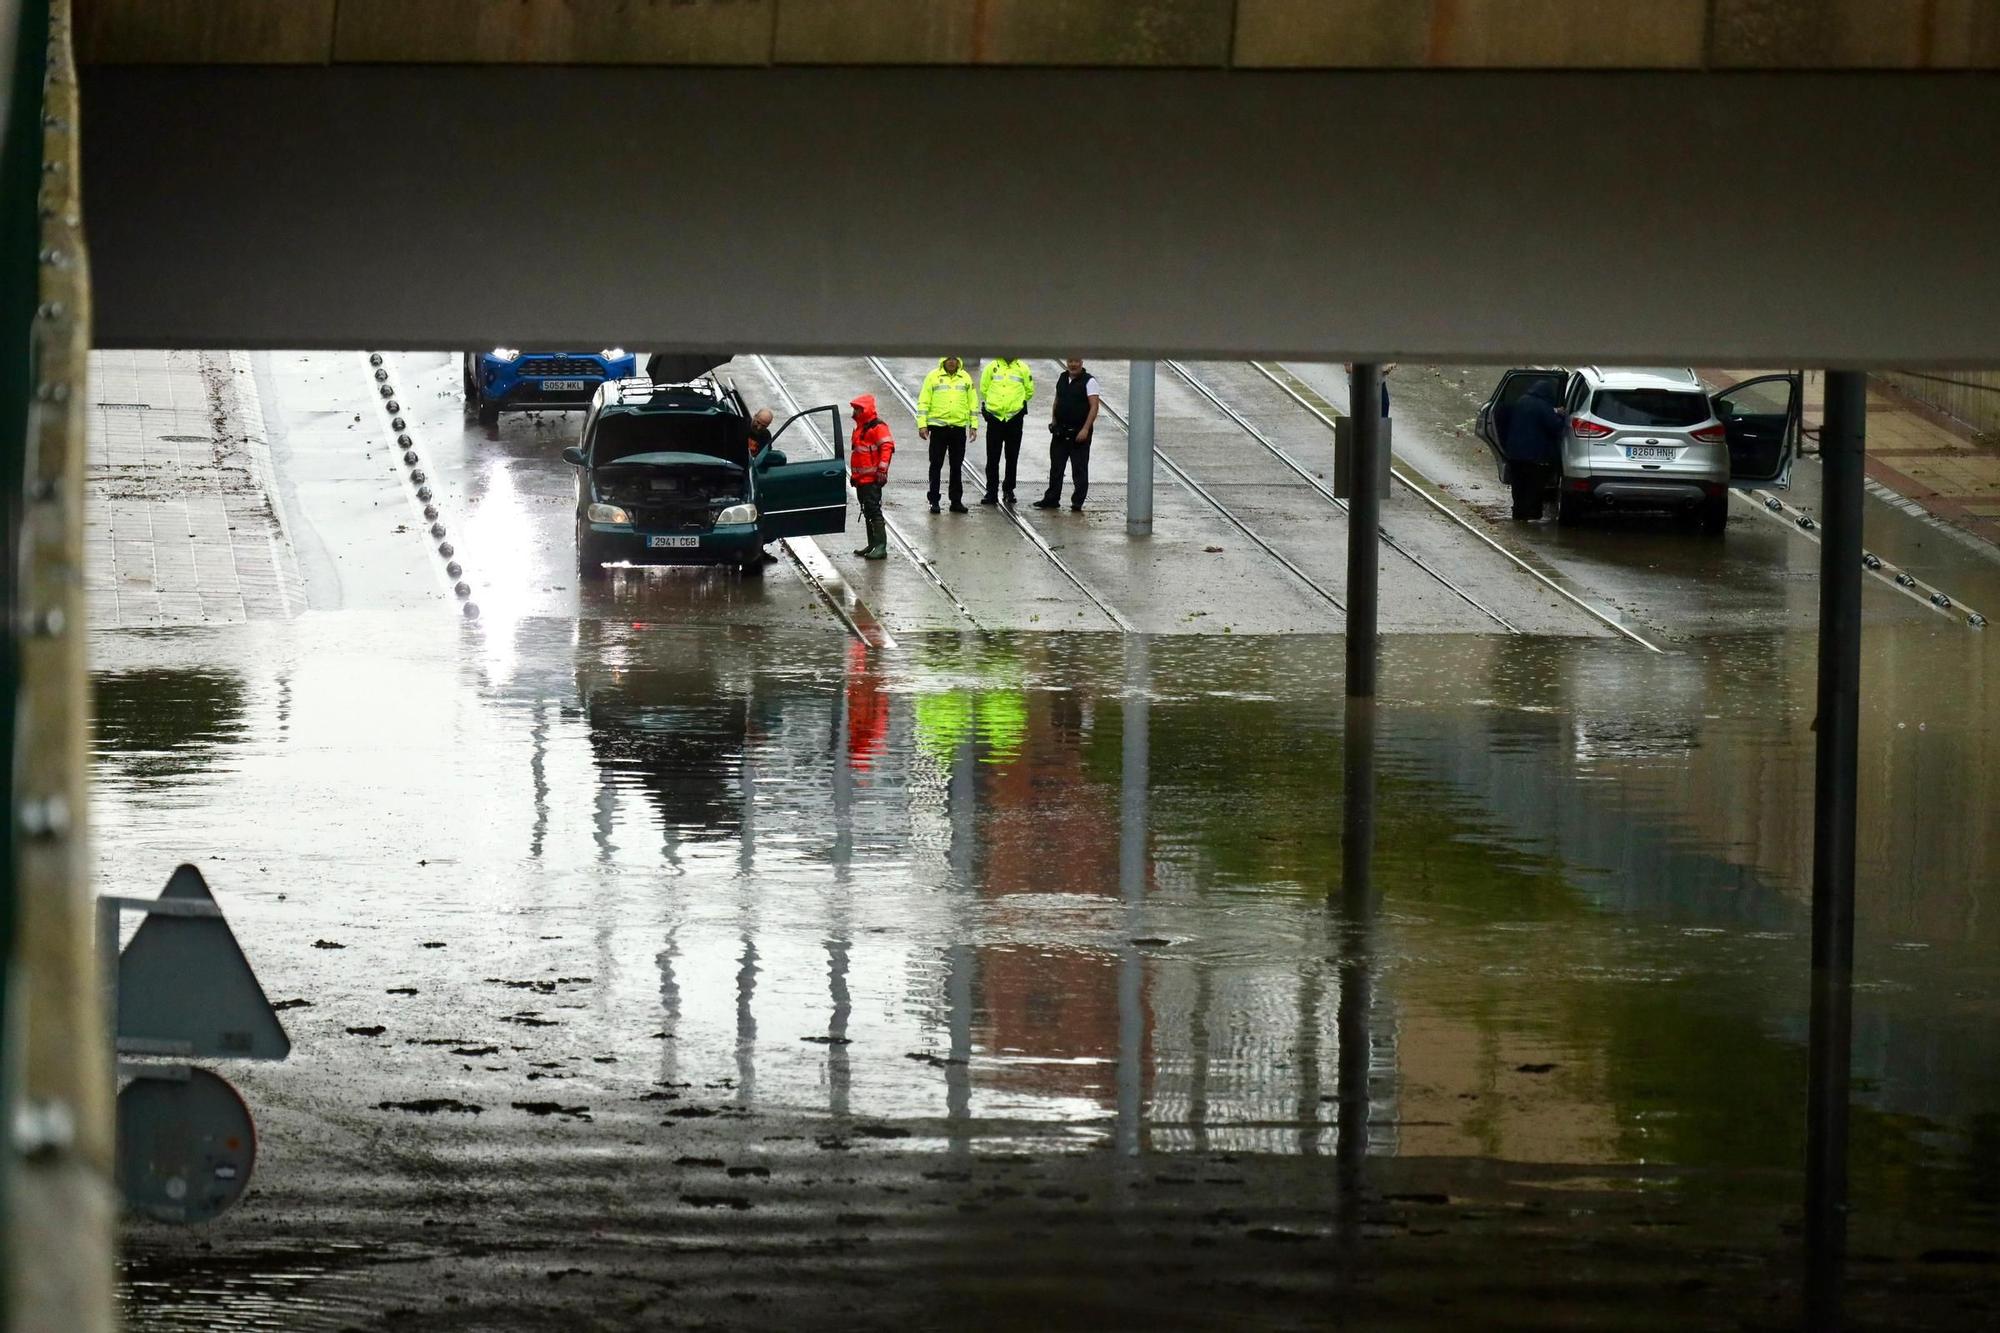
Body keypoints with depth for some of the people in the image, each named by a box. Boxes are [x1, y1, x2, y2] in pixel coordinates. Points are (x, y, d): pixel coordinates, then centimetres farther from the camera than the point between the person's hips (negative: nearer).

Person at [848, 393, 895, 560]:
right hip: (861, 478, 10)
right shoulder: (860, 428, 20)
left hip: (872, 478, -10)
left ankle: (880, 547, -15)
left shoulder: (877, 427, -12)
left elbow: (887, 448, -20)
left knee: (874, 511, -13)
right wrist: (854, 474, 29)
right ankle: (872, 545, 20)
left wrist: (882, 469, -25)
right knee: (867, 512, 13)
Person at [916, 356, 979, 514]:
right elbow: (923, 402, -1)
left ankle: (956, 501, 14)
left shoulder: (965, 378, 9)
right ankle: (934, 501, 6)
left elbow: (973, 403, 12)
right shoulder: (933, 377, 1)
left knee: (957, 466, 7)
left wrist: (973, 426, 7)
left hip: (959, 427, 2)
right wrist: (922, 425, -8)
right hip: (938, 426, -2)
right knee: (936, 465, 1)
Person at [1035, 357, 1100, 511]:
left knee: (1079, 469, -1)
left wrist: (1085, 429, -21)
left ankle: (1077, 503, 3)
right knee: (1056, 467, 11)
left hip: (1079, 433, -6)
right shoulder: (1062, 378, 10)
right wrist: (1053, 422, 10)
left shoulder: (1089, 381, -9)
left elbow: (1094, 407, -14)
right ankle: (1051, 499, 19)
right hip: (1060, 432, 6)